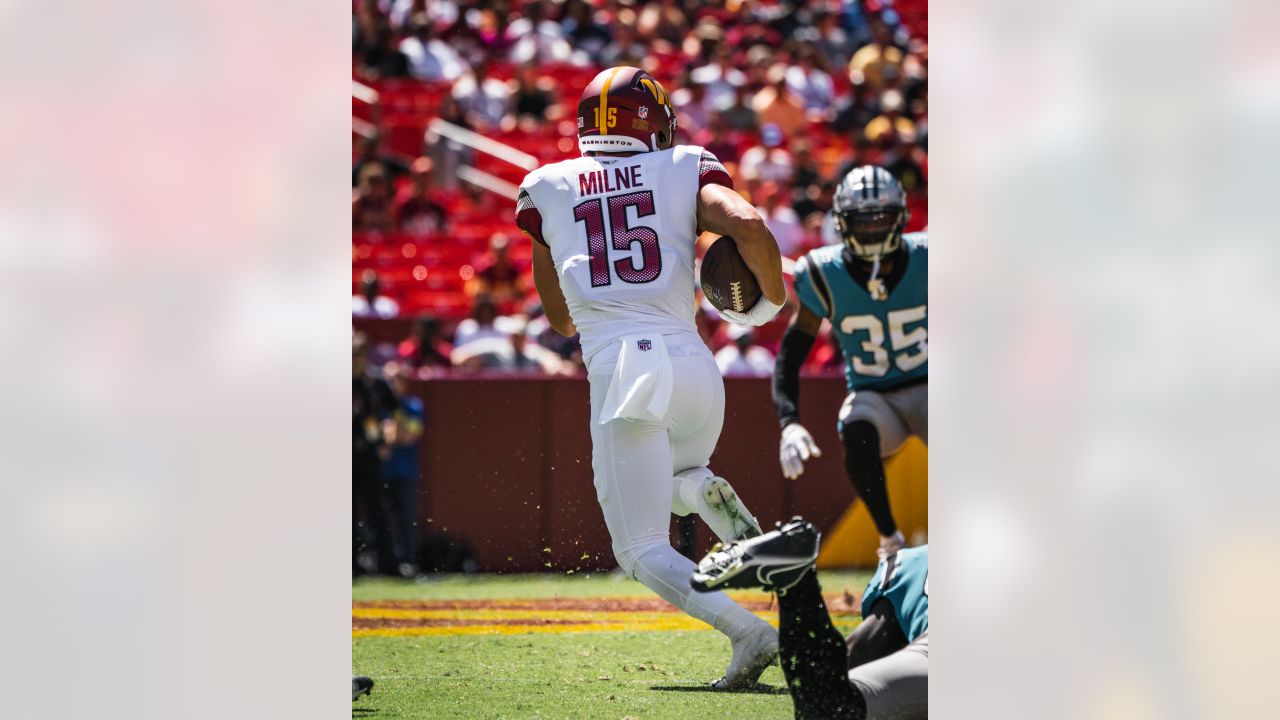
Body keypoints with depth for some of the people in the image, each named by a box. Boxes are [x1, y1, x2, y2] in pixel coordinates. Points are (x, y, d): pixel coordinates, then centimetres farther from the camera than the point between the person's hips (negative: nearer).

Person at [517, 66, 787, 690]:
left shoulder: (546, 191, 16)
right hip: (691, 360, 2)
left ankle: (745, 631, -23)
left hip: (619, 371, -2)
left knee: (644, 550, 3)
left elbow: (560, 317, 23)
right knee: (673, 483, 32)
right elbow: (749, 227, -8)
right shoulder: (685, 171, 11)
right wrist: (770, 299, 9)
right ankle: (703, 489, -5)